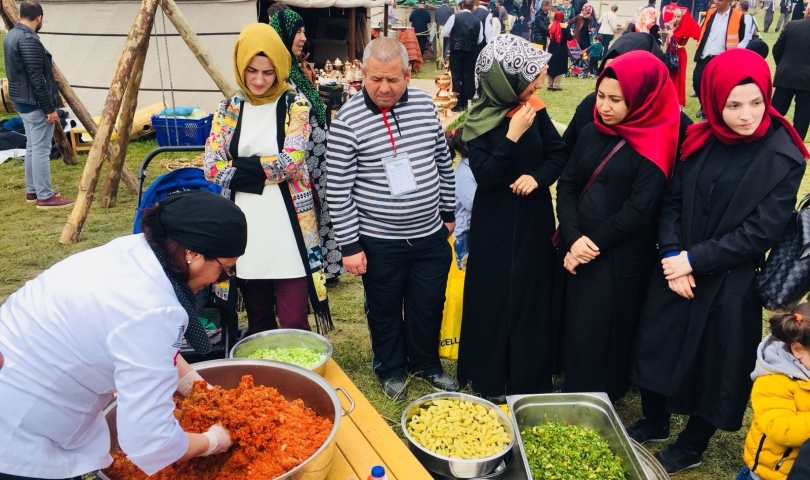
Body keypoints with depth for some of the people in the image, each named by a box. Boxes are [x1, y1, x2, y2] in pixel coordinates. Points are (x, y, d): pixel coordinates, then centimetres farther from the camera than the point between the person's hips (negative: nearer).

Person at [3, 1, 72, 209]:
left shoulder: (10, 35, 12)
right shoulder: (29, 40, -20)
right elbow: (36, 78, -23)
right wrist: (49, 108, -19)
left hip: (21, 100, 10)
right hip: (35, 102, -10)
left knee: (32, 146, 16)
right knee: (41, 149, -6)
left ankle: (32, 191, 24)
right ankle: (45, 197, -2)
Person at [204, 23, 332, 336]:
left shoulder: (294, 105, -2)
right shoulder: (229, 109, 7)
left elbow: (292, 162, -14)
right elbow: (211, 167, -1)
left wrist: (240, 166, -10)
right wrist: (267, 169, -12)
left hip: (288, 229, -4)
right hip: (245, 229, 4)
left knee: (293, 323, -3)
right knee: (257, 321, 16)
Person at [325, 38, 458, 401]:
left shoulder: (425, 105, -1)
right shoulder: (347, 120, -14)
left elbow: (444, 163, 11)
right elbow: (338, 190, -12)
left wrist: (448, 212, 14)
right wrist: (350, 245, -11)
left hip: (430, 235, 4)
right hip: (379, 242, -3)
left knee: (429, 306, 17)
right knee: (384, 310, 15)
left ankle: (425, 363, 42)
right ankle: (390, 369, 39)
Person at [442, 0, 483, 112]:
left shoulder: (455, 17, -4)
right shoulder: (477, 21, 3)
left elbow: (444, 33, -2)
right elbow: (480, 40, 9)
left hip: (456, 50, -2)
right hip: (470, 52, 2)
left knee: (456, 77, 3)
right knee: (467, 77, 10)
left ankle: (458, 105, 2)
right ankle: (464, 103, 14)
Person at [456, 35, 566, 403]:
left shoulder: (533, 108, -3)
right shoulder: (479, 122, -13)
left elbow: (559, 153, 2)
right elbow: (485, 176, -21)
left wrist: (538, 176, -16)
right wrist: (513, 136, -27)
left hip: (534, 220, 4)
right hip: (495, 225, -3)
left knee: (532, 296, 12)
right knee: (494, 298, 7)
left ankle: (529, 378, 30)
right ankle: (491, 379, 26)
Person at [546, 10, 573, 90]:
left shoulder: (551, 25, 2)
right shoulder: (565, 26, -11)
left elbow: (548, 35, 11)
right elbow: (569, 37, -11)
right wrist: (572, 35, 9)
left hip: (552, 49, 4)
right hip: (561, 49, -4)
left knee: (551, 66, 13)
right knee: (559, 67, 2)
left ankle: (550, 85, 16)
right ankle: (556, 85, -1)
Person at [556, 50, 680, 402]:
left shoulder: (655, 144, -11)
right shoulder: (592, 132, 5)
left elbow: (639, 210, -16)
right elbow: (566, 184, 1)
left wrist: (592, 243, -12)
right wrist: (573, 238, -12)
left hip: (619, 258, -5)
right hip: (576, 248, 5)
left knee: (599, 333, 3)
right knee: (573, 324, 14)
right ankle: (573, 394, 33)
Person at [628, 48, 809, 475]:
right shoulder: (700, 139, -2)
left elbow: (761, 231, -17)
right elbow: (671, 201, 1)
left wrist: (693, 260, -17)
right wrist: (671, 255, -13)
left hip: (730, 285, -4)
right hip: (674, 270, 4)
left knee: (713, 362, 12)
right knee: (656, 346, 15)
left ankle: (692, 445, 37)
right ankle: (654, 423, 41)